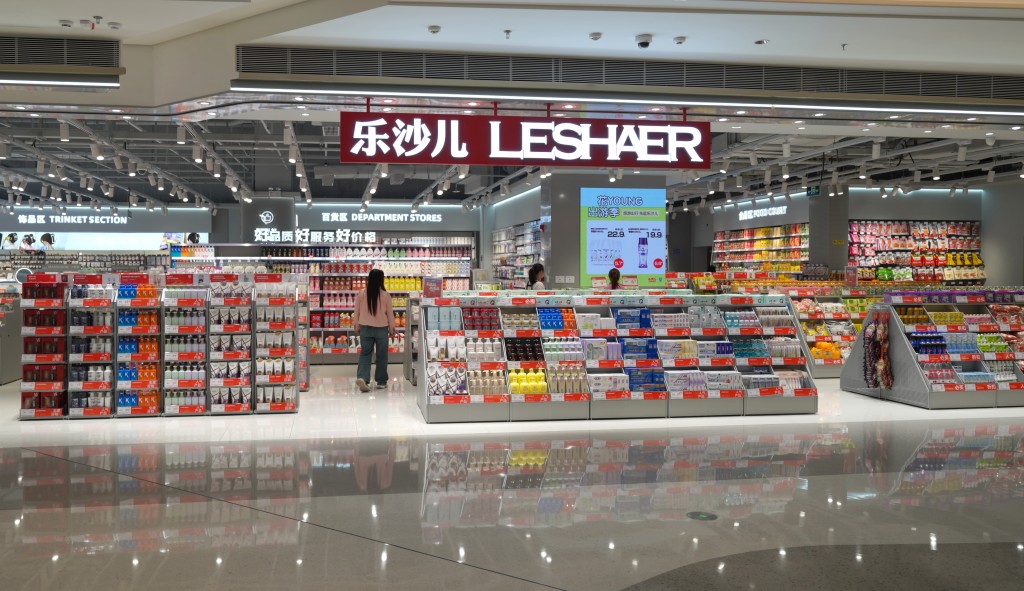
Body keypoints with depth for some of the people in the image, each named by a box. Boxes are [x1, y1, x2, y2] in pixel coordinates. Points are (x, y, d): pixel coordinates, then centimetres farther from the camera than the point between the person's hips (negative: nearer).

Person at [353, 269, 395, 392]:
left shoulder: (361, 294, -6)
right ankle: (381, 381, 17)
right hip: (381, 328, -1)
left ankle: (362, 377, -12)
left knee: (365, 354, 8)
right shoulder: (385, 295, -11)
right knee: (381, 355, 11)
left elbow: (357, 312, 3)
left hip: (365, 328, 1)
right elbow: (390, 313, -2)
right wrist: (392, 328, 11)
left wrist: (357, 326, 17)